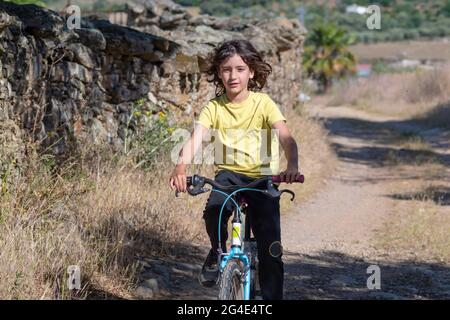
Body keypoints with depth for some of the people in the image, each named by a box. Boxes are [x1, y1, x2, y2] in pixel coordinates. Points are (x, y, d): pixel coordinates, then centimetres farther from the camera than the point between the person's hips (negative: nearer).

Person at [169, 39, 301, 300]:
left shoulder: (263, 103, -9)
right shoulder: (214, 107, -3)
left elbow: (286, 138, -21)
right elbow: (196, 138, -16)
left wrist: (292, 167, -42)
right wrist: (181, 166, -37)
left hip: (262, 176, -1)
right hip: (229, 173, 1)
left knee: (270, 246, -9)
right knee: (214, 210, -30)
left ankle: (273, 296, 6)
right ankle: (218, 251, 2)